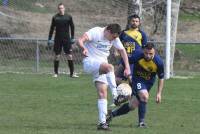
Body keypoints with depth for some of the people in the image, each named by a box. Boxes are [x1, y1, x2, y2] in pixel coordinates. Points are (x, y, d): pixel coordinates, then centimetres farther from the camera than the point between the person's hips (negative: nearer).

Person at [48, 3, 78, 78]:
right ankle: (56, 73, 9)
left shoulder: (68, 17, 3)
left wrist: (72, 38, 1)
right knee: (57, 56, 1)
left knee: (69, 56, -4)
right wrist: (49, 39, 4)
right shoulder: (55, 17, 3)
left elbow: (72, 27, 7)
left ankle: (72, 73, -1)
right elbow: (52, 28, 8)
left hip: (66, 39, 0)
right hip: (58, 39, 0)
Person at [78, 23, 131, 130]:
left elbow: (122, 50, 14)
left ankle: (102, 122, -5)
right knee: (109, 67, -34)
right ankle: (115, 96, -38)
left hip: (101, 67, 6)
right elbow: (81, 40, -24)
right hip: (89, 62, -6)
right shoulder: (96, 32, -13)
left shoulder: (114, 38, 6)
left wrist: (127, 68, 6)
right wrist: (84, 48, -46)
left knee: (102, 93, -4)